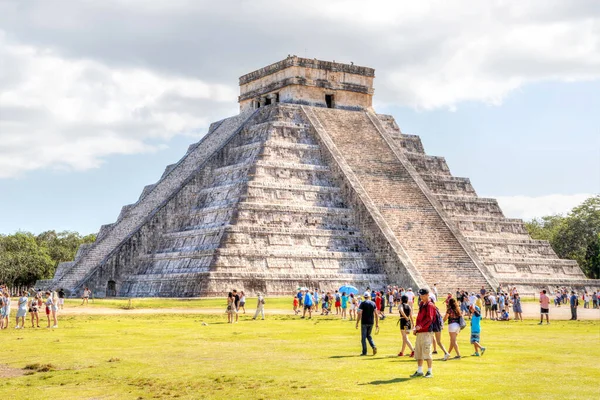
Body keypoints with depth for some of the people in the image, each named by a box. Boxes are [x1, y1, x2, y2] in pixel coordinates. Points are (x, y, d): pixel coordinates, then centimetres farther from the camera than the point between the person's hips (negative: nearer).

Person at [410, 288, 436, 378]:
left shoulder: (430, 305, -8)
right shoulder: (421, 304, 19)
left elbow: (429, 318, -18)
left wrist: (420, 326, -27)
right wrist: (416, 328, 13)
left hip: (426, 332, -9)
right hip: (419, 332, 9)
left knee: (427, 352, -10)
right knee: (418, 353, 12)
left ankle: (430, 372, -6)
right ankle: (419, 371, 19)